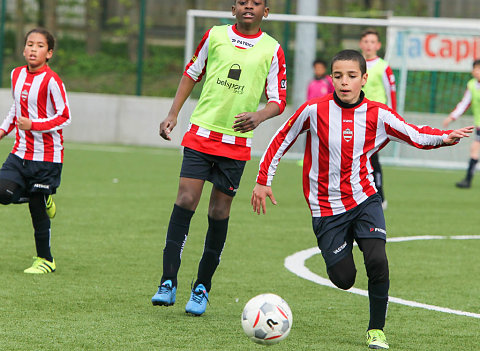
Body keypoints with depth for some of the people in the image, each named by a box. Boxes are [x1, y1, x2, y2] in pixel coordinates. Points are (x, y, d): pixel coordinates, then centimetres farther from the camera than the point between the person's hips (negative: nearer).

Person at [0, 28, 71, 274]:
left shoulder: (51, 81, -15)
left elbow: (64, 117, -13)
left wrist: (33, 124, -22)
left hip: (46, 156, -6)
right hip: (21, 151, 6)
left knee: (37, 210, -1)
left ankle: (45, 260, 15)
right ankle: (43, 199, 16)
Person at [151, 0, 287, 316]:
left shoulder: (272, 50, 1)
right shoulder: (215, 36, 4)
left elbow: (278, 100, 2)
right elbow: (192, 74, 17)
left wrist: (258, 116, -19)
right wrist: (173, 114, 10)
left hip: (237, 142, 0)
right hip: (201, 133, 0)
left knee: (220, 212, 2)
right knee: (186, 200, -12)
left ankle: (202, 288, 14)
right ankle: (168, 283, -11)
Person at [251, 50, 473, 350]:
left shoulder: (378, 114, -6)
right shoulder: (314, 110, -9)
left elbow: (415, 136, 2)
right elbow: (282, 139, 4)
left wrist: (445, 137, -18)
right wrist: (263, 181, 5)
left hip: (364, 199, 1)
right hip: (327, 208, 0)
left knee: (377, 260, -23)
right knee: (344, 280, -5)